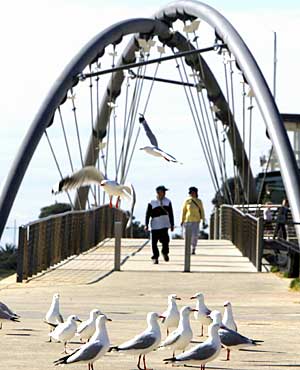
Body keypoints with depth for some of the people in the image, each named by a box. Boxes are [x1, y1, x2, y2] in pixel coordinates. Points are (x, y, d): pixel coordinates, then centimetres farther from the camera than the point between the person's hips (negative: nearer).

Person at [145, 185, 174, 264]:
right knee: (154, 242, -2)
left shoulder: (168, 202, 8)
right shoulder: (152, 203, -2)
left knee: (165, 240, -8)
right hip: (155, 225, -1)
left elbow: (171, 214, 13)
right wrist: (146, 225, -7)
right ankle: (155, 257, 11)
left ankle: (165, 253, 20)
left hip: (164, 225, 1)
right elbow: (148, 214, 0)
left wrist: (172, 225, 11)